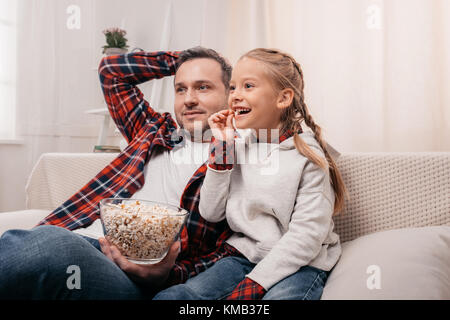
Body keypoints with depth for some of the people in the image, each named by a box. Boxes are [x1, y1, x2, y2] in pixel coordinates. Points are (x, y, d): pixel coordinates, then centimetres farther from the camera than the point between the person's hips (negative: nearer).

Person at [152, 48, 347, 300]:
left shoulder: (308, 155, -9)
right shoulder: (238, 146, 6)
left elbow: (307, 235, -14)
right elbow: (211, 213, 1)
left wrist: (255, 282, -19)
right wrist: (221, 148, -4)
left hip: (300, 265, -4)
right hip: (246, 255, 4)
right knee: (169, 296, -13)